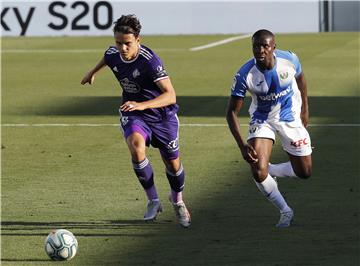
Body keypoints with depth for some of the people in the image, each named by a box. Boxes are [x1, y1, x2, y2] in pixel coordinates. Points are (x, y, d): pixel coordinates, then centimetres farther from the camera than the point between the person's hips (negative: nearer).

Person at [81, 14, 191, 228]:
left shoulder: (150, 61, -31)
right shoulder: (113, 54, -12)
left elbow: (170, 95, -37)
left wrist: (142, 105, -50)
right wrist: (93, 72, 34)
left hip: (162, 116, -3)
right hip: (133, 115, 3)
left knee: (173, 164, 9)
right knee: (136, 147, -29)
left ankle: (178, 200, 43)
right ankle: (153, 201, -13)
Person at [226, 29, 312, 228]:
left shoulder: (290, 60, -22)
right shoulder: (244, 75, -27)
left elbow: (300, 78, 4)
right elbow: (232, 112, -20)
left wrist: (305, 109, 11)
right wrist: (242, 146, -29)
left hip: (290, 118, 2)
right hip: (262, 120, -2)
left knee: (304, 172, 5)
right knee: (258, 173, -18)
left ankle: (270, 171, 35)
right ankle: (285, 212, 6)